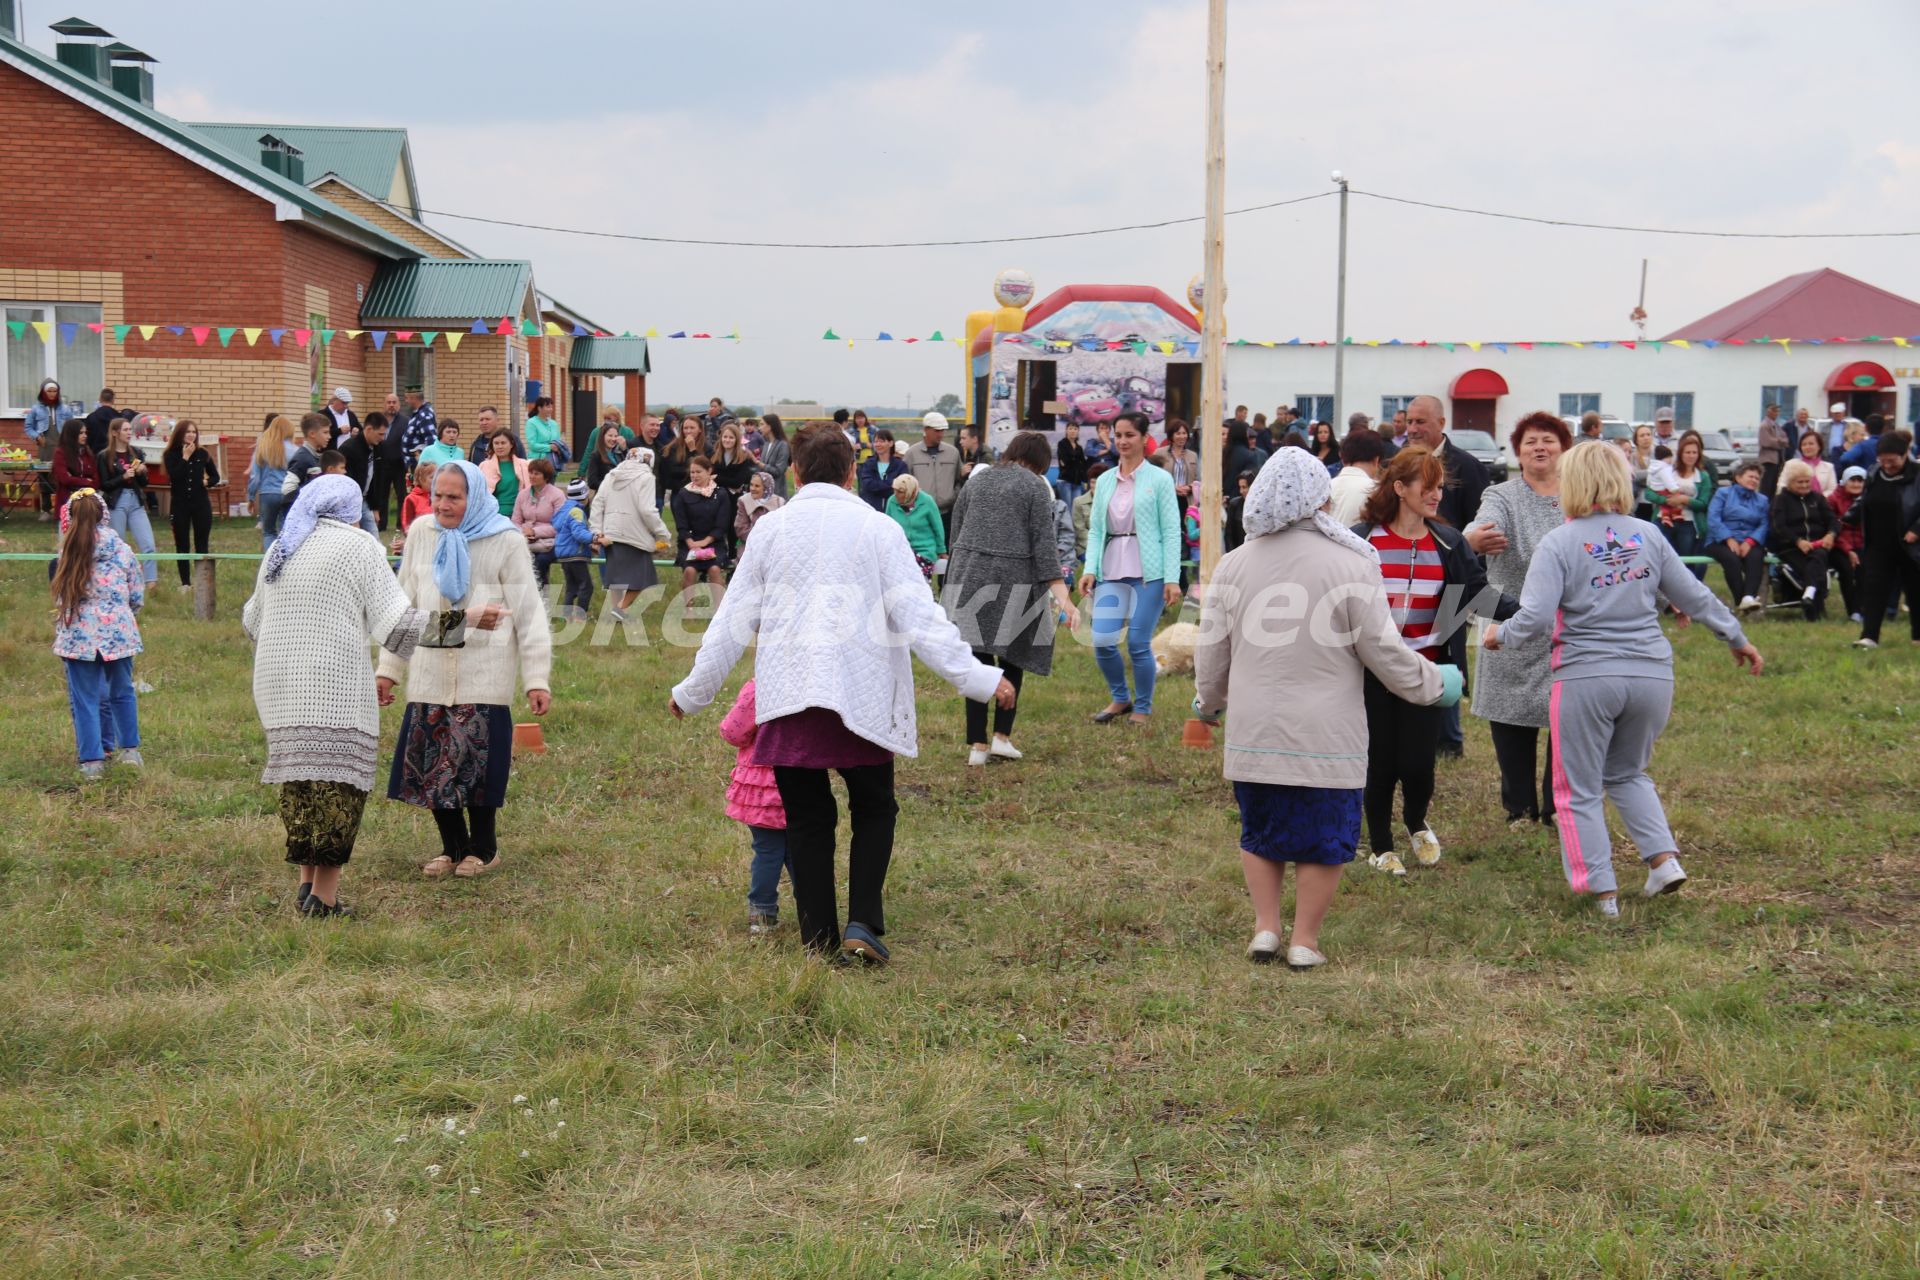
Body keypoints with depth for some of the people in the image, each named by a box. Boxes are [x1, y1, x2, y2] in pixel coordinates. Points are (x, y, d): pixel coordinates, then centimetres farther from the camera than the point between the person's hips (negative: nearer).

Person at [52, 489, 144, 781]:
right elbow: (137, 596, 4)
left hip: (78, 634, -1)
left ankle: (92, 761, 4)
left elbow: (60, 598, 6)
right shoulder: (121, 550, -2)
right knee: (122, 692, 19)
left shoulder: (67, 553, -2)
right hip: (118, 632, 1)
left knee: (84, 700, 5)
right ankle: (130, 750, 27)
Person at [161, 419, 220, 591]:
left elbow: (215, 476, 14)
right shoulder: (171, 454, -4)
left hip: (201, 504, 1)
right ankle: (185, 583, 12)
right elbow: (174, 476, -19)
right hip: (180, 505, -1)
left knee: (201, 545, 2)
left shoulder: (202, 454, 4)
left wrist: (207, 482, -7)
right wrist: (185, 457, -17)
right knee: (182, 545, 5)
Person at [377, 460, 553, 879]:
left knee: (477, 763, -2)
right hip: (429, 674, 4)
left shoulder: (506, 542, -3)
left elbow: (528, 613, -3)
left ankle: (482, 848, 18)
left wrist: (536, 678, -8)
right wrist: (388, 668, 14)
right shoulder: (421, 535, 8)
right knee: (430, 764, 4)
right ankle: (452, 846, 22)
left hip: (484, 678, -4)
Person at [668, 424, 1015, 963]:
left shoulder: (771, 529, 6)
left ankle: (819, 937, 12)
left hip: (788, 693, 2)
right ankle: (863, 923, 1)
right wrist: (977, 677, -2)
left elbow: (734, 619, 10)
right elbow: (918, 615, -4)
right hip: (860, 693, -1)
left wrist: (693, 690, 20)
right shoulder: (878, 528, 1)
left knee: (807, 819, 11)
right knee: (874, 810, 15)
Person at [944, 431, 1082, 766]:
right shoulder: (1035, 486, -1)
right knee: (1012, 657, 12)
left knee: (977, 660, 4)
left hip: (968, 574, 4)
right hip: (1013, 578, -3)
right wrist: (1060, 593, -10)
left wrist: (955, 571, 26)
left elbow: (955, 529, 16)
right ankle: (1002, 736, 6)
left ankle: (977, 744, 4)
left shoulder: (977, 479, 14)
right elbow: (1044, 541, -8)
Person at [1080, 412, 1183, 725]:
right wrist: (1090, 569, -1)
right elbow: (1095, 530, 13)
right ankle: (1120, 698, 19)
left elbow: (1171, 531, -3)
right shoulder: (1104, 481, 11)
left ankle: (1142, 709, 17)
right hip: (1111, 570, 4)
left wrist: (1172, 578, -10)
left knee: (1139, 643, -4)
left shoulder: (1159, 479, -1)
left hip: (1148, 572, -4)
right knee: (1102, 640, -6)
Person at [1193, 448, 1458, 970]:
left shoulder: (1234, 565, 0)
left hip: (1253, 734, 3)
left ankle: (1265, 927, 17)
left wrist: (1208, 704, 27)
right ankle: (1305, 941, 15)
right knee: (1323, 839, 10)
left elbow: (1211, 652, 8)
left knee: (1260, 833, 19)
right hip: (1326, 739, -3)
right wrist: (1436, 683, 11)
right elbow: (1384, 653, -7)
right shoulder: (1349, 565, -11)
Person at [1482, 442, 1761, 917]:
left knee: (1580, 790, 9)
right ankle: (1664, 858, 11)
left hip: (1587, 677, -5)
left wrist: (1499, 634, 4)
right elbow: (1694, 596, 13)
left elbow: (1536, 617, -16)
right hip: (1651, 676, 5)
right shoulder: (1647, 535, 6)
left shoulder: (1558, 544, -7)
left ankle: (1603, 892, 9)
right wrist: (1736, 638, 26)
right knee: (1628, 774, 25)